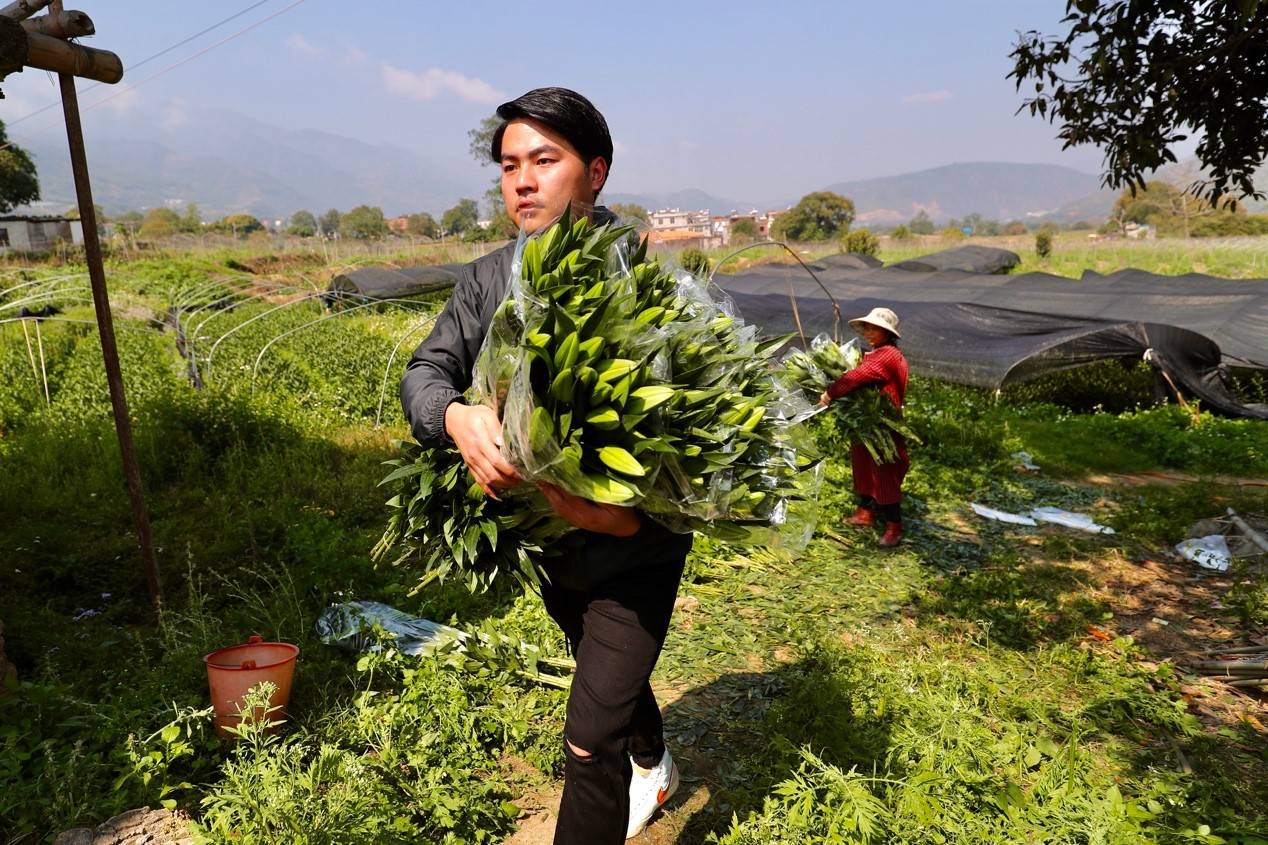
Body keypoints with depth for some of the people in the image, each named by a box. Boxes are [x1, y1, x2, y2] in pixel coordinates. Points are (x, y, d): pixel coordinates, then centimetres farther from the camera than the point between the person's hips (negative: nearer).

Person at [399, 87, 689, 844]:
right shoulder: (489, 279, -4)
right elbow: (424, 372, -7)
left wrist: (641, 510, -39)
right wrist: (456, 419, -30)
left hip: (634, 549, -6)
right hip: (543, 542, 6)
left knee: (591, 735, -5)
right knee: (611, 674, 30)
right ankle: (653, 769, 62)